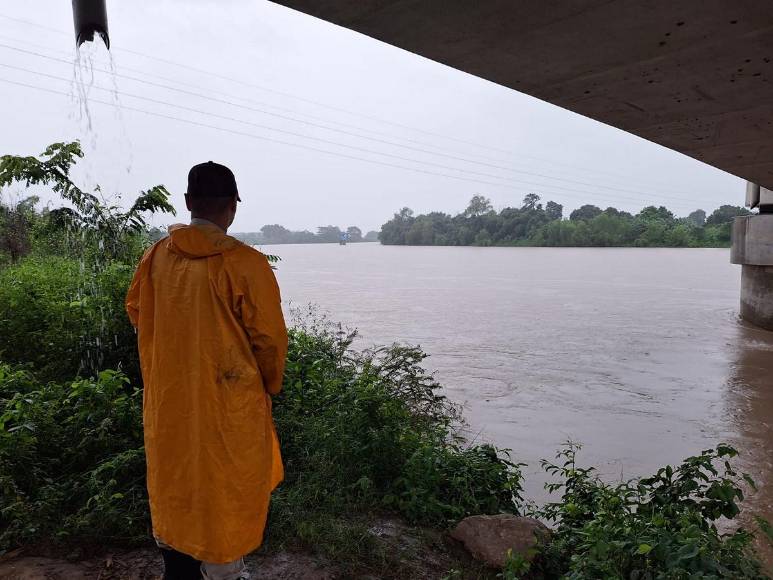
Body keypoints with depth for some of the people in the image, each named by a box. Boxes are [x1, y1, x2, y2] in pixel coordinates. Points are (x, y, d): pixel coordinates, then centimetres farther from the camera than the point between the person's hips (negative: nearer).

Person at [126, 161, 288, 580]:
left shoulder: (156, 257, -5)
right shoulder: (245, 263, -19)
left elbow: (136, 312, 10)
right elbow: (269, 337, -12)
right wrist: (269, 385, 4)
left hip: (167, 402, 5)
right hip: (228, 407, -5)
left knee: (175, 485, 23)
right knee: (225, 493, 12)